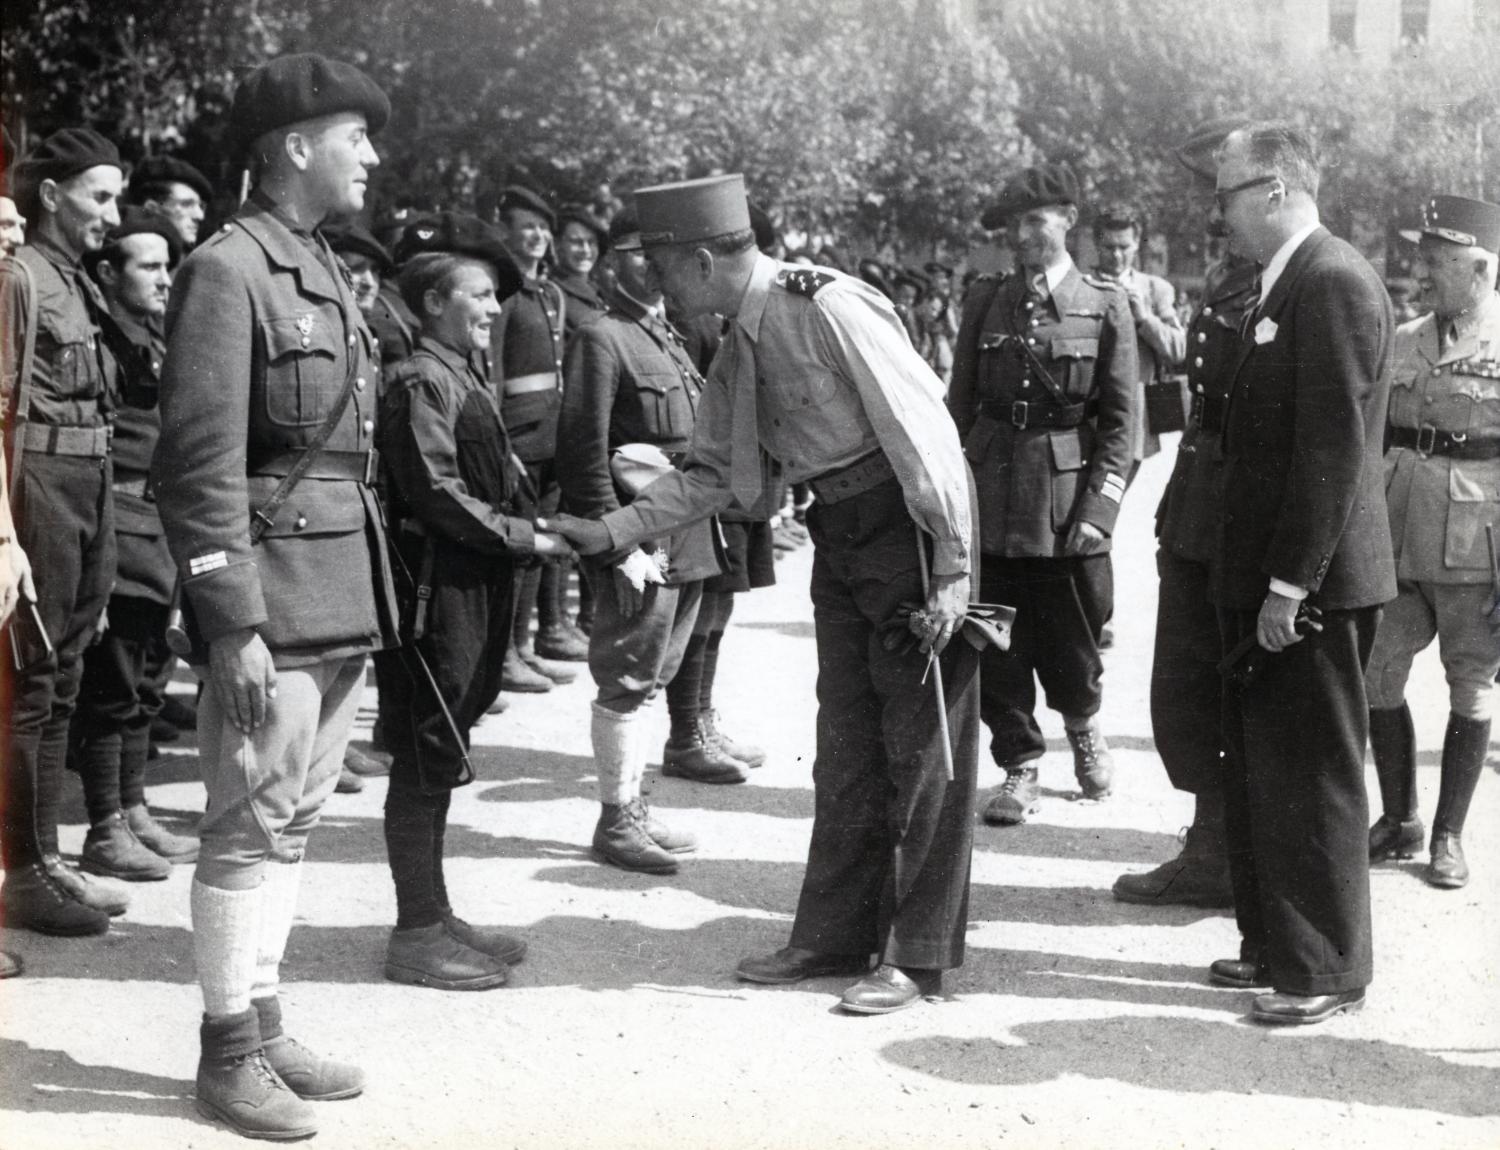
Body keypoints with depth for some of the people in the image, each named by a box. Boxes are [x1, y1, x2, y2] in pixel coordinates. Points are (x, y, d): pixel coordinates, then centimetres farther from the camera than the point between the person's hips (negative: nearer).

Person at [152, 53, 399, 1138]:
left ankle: (266, 1027, 24)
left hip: (344, 599, 8)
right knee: (253, 827, -1)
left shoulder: (326, 273, 15)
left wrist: (370, 599, 16)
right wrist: (235, 627, -19)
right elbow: (200, 466, -16)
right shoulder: (227, 269, -11)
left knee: (294, 822, 14)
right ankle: (230, 1054, 10)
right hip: (275, 597, -8)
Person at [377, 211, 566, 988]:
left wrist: (533, 533, 6)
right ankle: (418, 932, 5)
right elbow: (439, 496, -20)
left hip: (472, 589, 10)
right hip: (437, 590, -10)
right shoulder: (421, 382, -13)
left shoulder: (463, 378, 17)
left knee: (437, 759, 15)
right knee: (426, 758, -3)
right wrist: (528, 538, -15)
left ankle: (432, 917, 24)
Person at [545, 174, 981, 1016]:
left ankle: (921, 955, 9)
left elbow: (924, 433, -21)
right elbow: (712, 473, 15)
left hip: (909, 521, -9)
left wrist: (954, 568, -21)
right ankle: (838, 937, 23)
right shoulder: (743, 344, 7)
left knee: (922, 745, 0)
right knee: (846, 747, 13)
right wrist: (611, 532, 6)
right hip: (838, 530, 9)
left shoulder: (829, 308, -20)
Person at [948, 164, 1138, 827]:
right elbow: (958, 405, 10)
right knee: (997, 649, 3)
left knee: (1072, 644, 7)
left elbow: (1121, 420, -1)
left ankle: (1082, 724, 38)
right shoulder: (985, 304, 8)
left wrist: (1099, 508, -10)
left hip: (1066, 505, -2)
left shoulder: (1104, 306, 1)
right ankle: (1019, 766, 19)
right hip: (990, 496, 2)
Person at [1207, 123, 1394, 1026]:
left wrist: (1290, 582, -21)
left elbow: (1335, 445, -21)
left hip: (1314, 584, -10)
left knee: (1314, 781, 0)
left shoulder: (1336, 283, -15)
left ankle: (1327, 971, 11)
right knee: (1261, 773, 16)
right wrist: (1259, 580, 14)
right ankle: (1274, 946, 28)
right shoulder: (1283, 287, 14)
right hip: (1270, 577, 10)